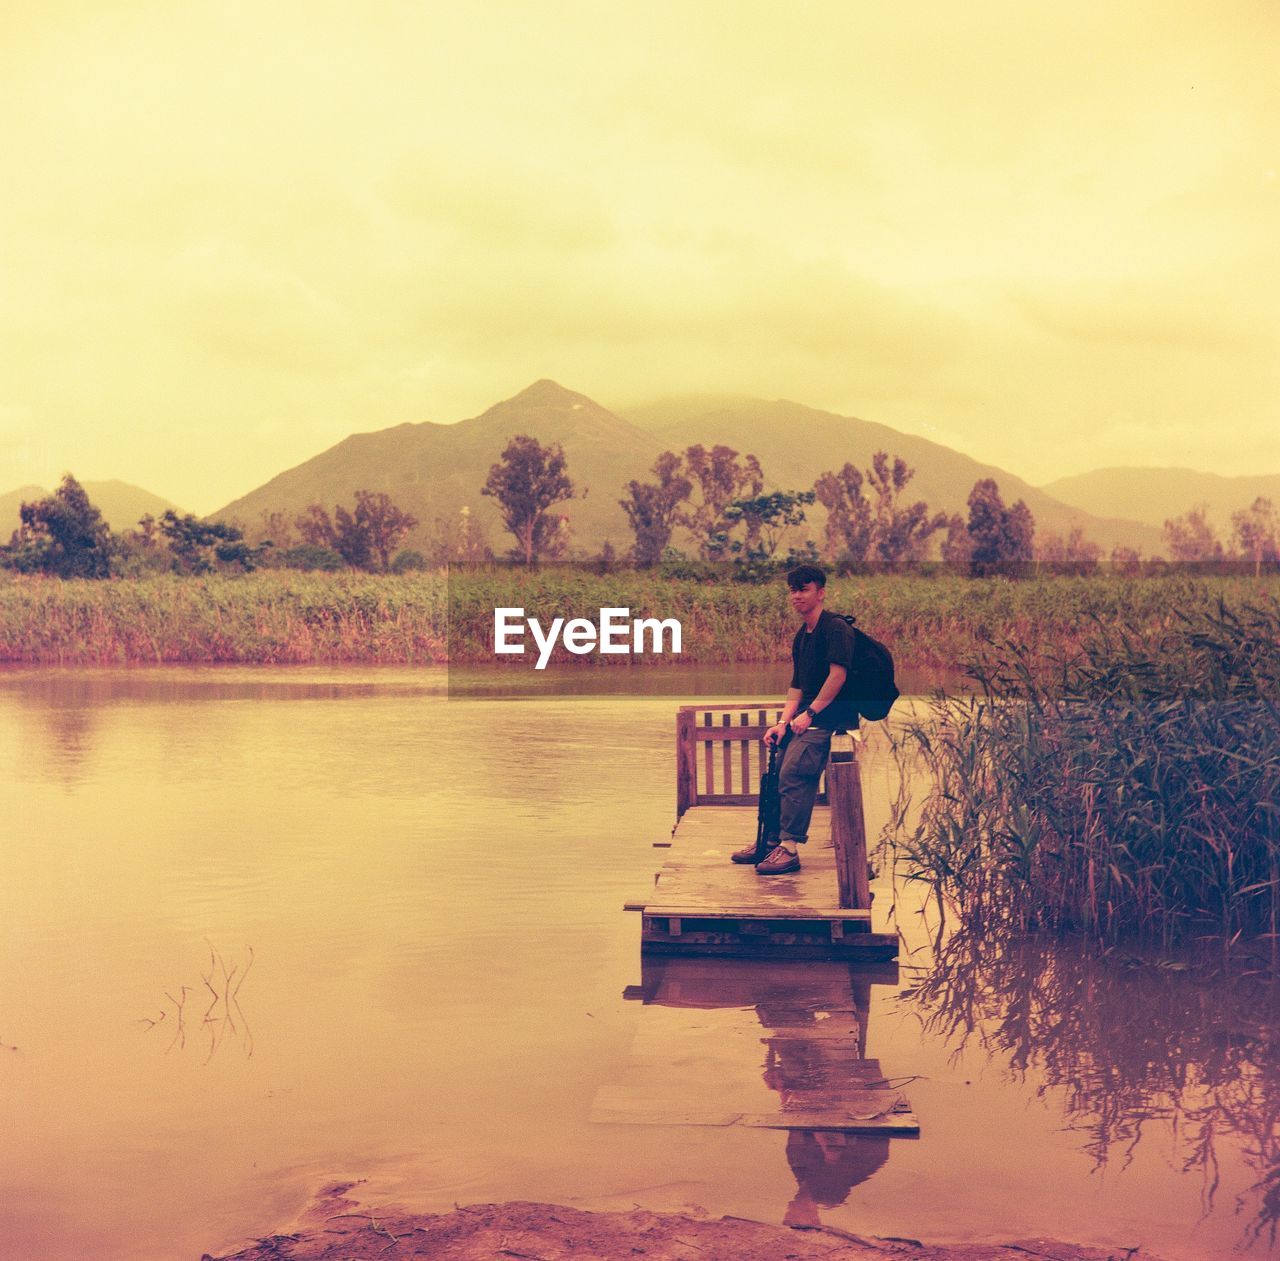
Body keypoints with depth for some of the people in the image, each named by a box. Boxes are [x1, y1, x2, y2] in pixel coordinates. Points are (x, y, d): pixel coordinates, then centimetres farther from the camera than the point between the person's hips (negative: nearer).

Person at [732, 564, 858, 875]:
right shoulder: (801, 637, 17)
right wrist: (784, 722, 4)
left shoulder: (836, 627, -10)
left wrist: (809, 713, -19)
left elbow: (838, 674, -20)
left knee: (794, 772, -22)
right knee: (776, 770, 4)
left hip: (831, 718, -9)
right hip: (808, 717, 9)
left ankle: (789, 848, -20)